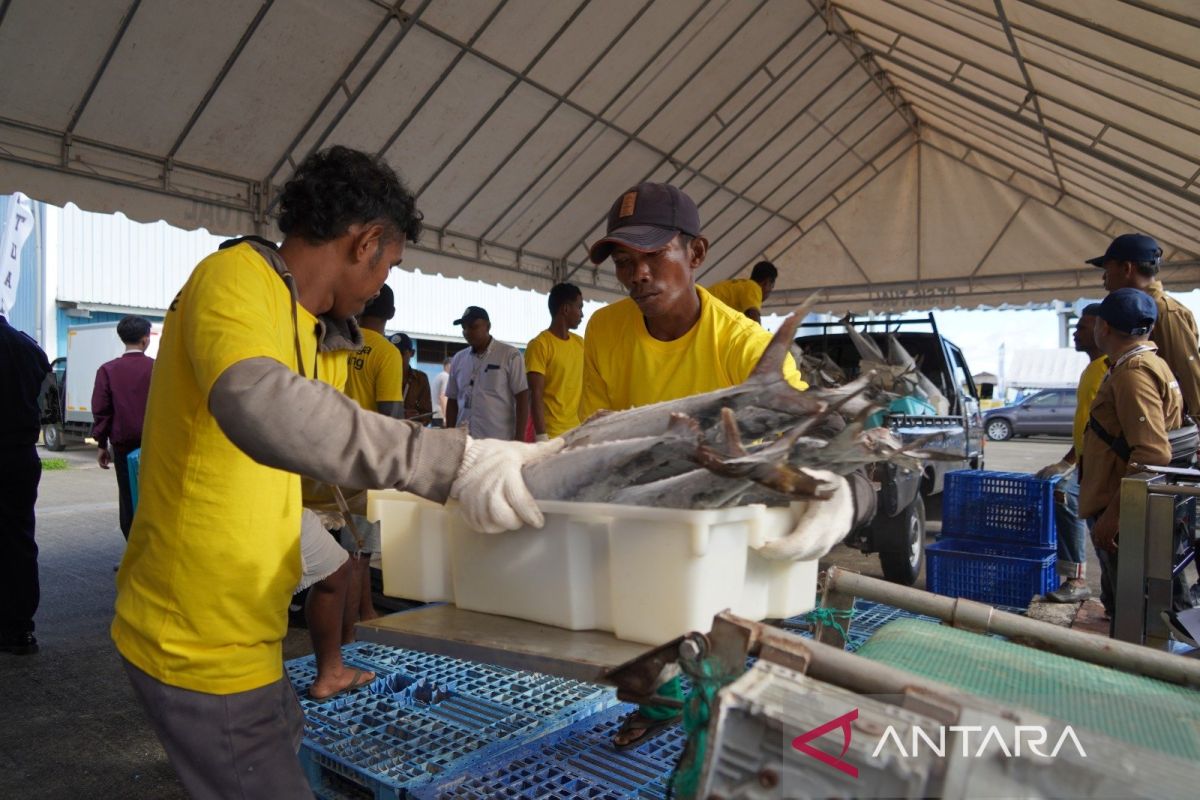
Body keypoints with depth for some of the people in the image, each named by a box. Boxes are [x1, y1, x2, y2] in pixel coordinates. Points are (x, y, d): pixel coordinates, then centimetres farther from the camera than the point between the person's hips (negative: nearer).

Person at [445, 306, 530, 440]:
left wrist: (519, 439, -9)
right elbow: (452, 401, 16)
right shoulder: (458, 359, 12)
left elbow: (522, 399, -4)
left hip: (499, 442, -4)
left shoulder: (510, 355, -2)